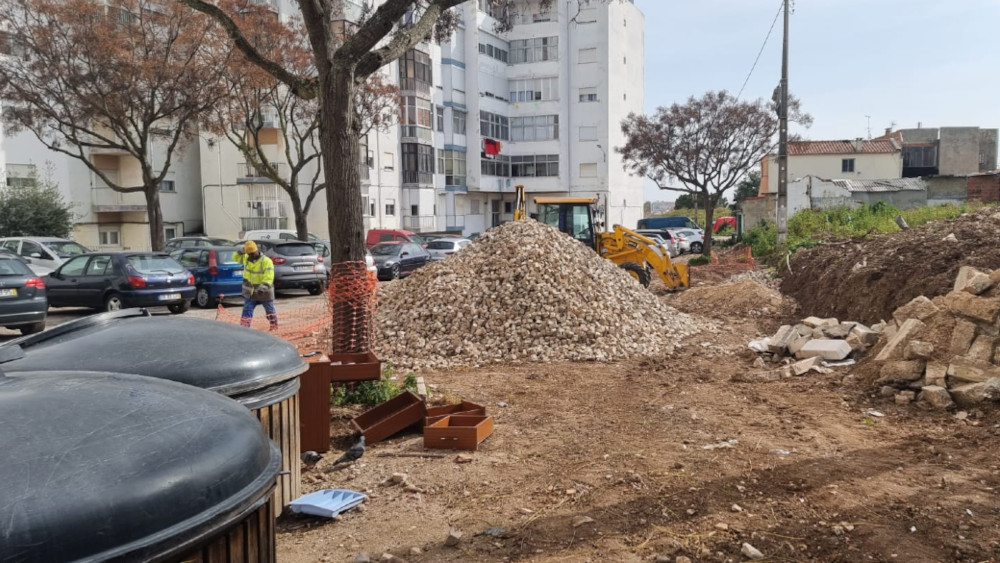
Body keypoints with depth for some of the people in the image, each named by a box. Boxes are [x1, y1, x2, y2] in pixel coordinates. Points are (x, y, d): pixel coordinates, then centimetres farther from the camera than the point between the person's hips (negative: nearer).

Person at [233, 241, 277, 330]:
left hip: (264, 293, -4)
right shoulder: (246, 259, 1)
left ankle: (274, 327, 32)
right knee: (247, 311, -2)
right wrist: (240, 252, -3)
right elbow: (236, 257, 17)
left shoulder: (266, 261, -20)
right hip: (250, 292, 4)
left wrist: (263, 287, -43)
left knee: (270, 311, 14)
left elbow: (269, 277, -29)